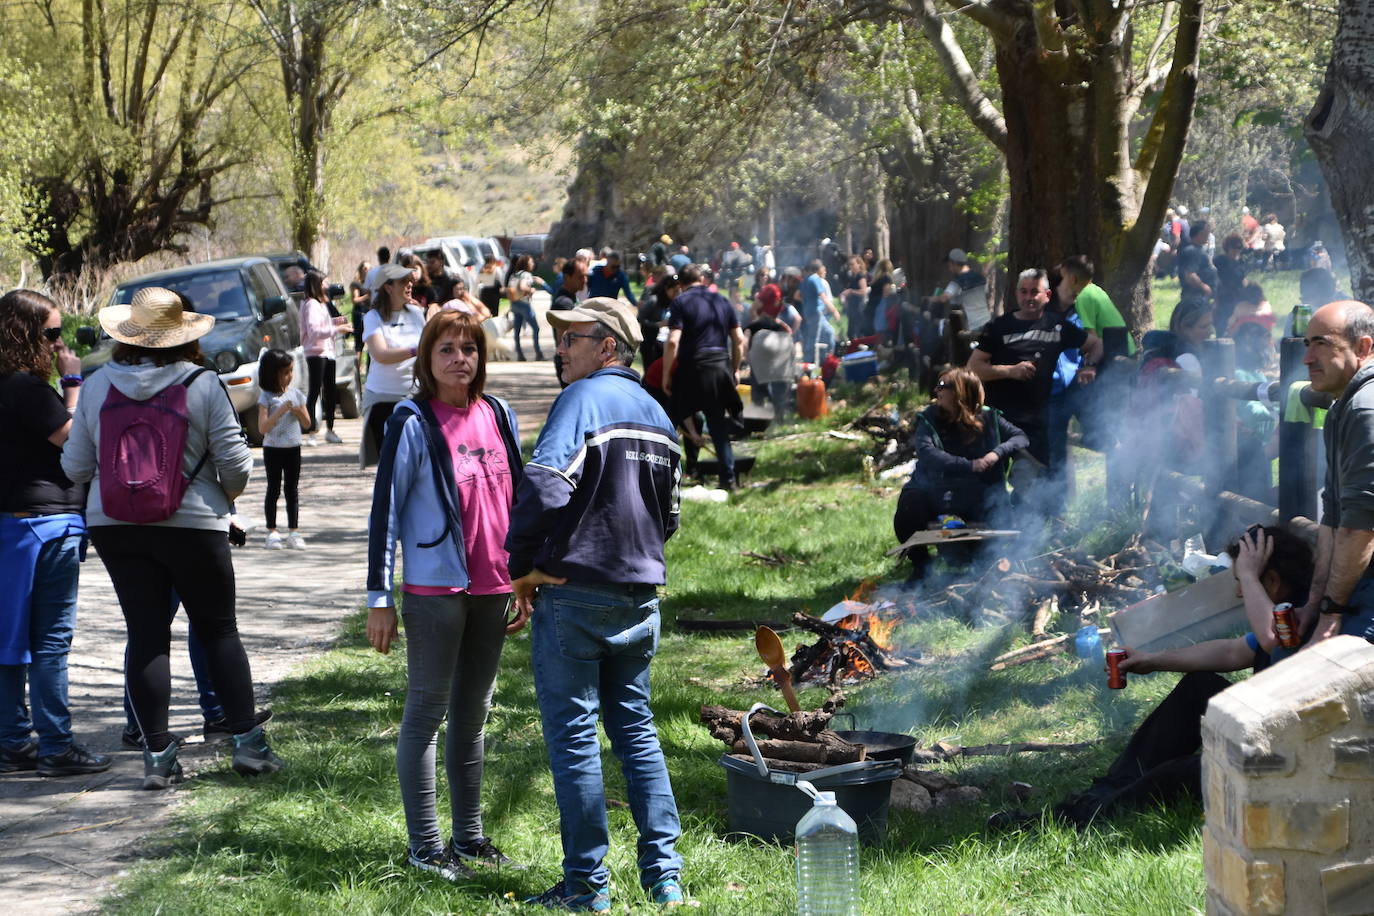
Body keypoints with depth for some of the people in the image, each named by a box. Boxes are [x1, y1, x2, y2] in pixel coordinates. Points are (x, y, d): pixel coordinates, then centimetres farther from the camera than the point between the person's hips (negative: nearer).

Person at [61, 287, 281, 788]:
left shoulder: (97, 386, -1)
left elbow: (75, 466, 3)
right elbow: (235, 461, -9)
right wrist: (228, 493, 13)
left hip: (114, 528, 2)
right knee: (219, 630, 10)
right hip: (194, 524, -2)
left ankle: (157, 754, 5)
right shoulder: (203, 385, -9)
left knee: (145, 634, 6)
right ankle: (248, 741, 11)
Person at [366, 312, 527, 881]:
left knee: (474, 712, 13)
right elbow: (386, 509, -8)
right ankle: (424, 847, 5)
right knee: (427, 711, 0)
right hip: (434, 590, -6)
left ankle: (469, 837, 22)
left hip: (492, 588, 6)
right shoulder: (413, 422, -8)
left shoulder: (498, 416, 8)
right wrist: (379, 598, -11)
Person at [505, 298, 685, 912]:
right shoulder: (655, 413, 13)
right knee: (635, 728, 15)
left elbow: (544, 486, -25)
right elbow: (668, 515, 18)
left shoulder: (583, 398, -13)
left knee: (573, 734, 0)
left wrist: (523, 567, -13)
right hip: (639, 596, 7)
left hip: (572, 593, -7)